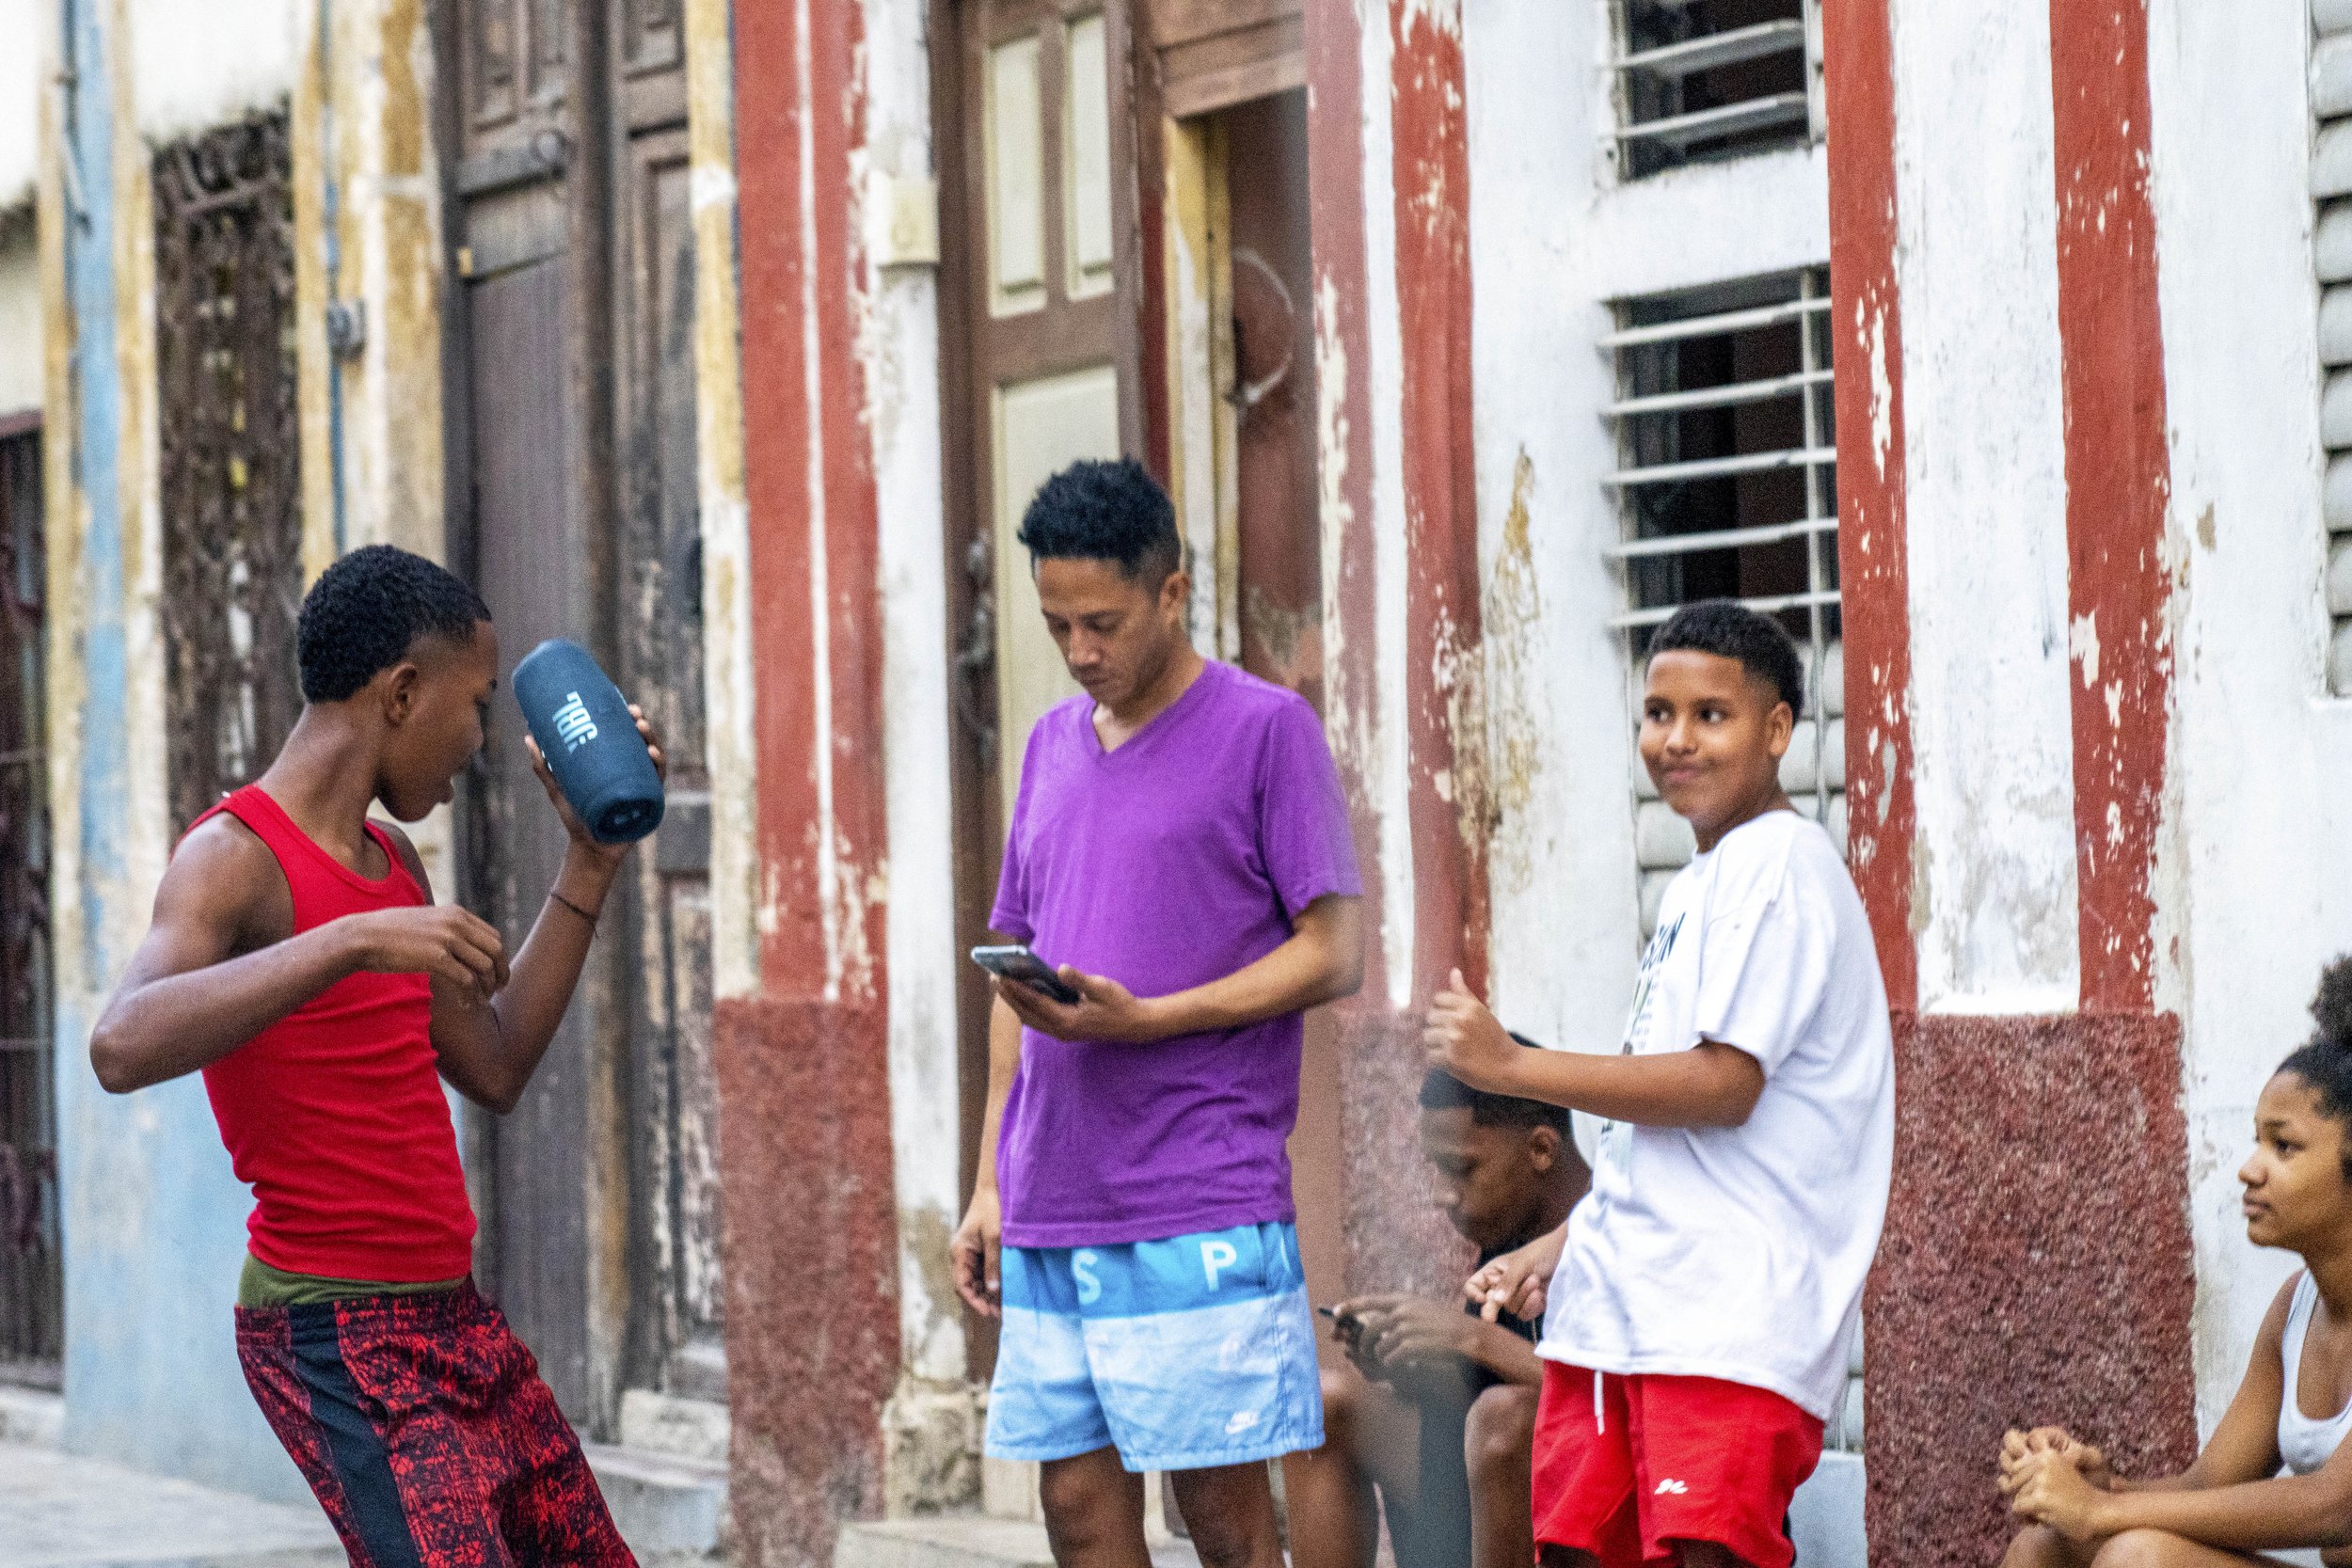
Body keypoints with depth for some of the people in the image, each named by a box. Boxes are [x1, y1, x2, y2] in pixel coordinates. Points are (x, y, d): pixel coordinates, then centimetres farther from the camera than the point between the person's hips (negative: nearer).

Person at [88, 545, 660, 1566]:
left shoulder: (391, 862, 15)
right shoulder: (236, 858, -13)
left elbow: (494, 1069, 22)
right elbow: (125, 1047, -32)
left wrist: (590, 865, 19)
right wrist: (353, 940, -36)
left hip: (452, 1317, 9)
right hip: (337, 1336, -9)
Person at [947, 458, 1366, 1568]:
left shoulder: (1267, 729, -2)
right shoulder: (1052, 745, 17)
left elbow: (1333, 953, -6)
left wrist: (1141, 1019, -17)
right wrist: (990, 1186, 14)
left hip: (1202, 1214, -6)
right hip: (1050, 1214, 6)